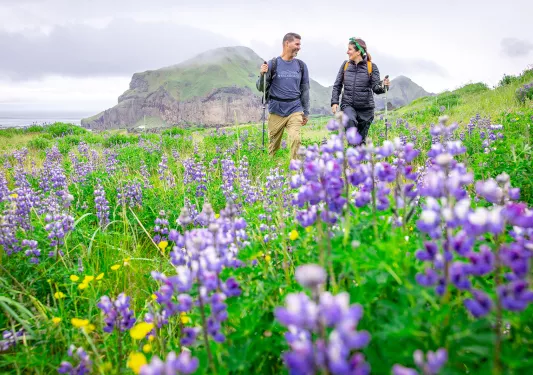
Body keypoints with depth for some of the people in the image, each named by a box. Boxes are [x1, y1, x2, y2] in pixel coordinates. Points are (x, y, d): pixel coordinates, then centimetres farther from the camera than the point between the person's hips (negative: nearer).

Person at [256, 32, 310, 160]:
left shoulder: (301, 66, 8)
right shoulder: (273, 64, 0)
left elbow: (305, 90, 14)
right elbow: (261, 88, 2)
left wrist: (306, 112, 13)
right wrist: (262, 75, -18)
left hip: (295, 111, 1)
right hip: (276, 111, -1)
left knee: (296, 140, -18)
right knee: (273, 145, 7)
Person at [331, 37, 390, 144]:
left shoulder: (371, 67, -1)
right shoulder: (346, 65, 6)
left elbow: (375, 88, -6)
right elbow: (337, 85, 10)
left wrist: (382, 86, -28)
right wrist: (334, 102, -1)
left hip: (365, 108, 0)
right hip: (348, 105, 0)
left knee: (362, 138, 4)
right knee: (350, 120, -34)